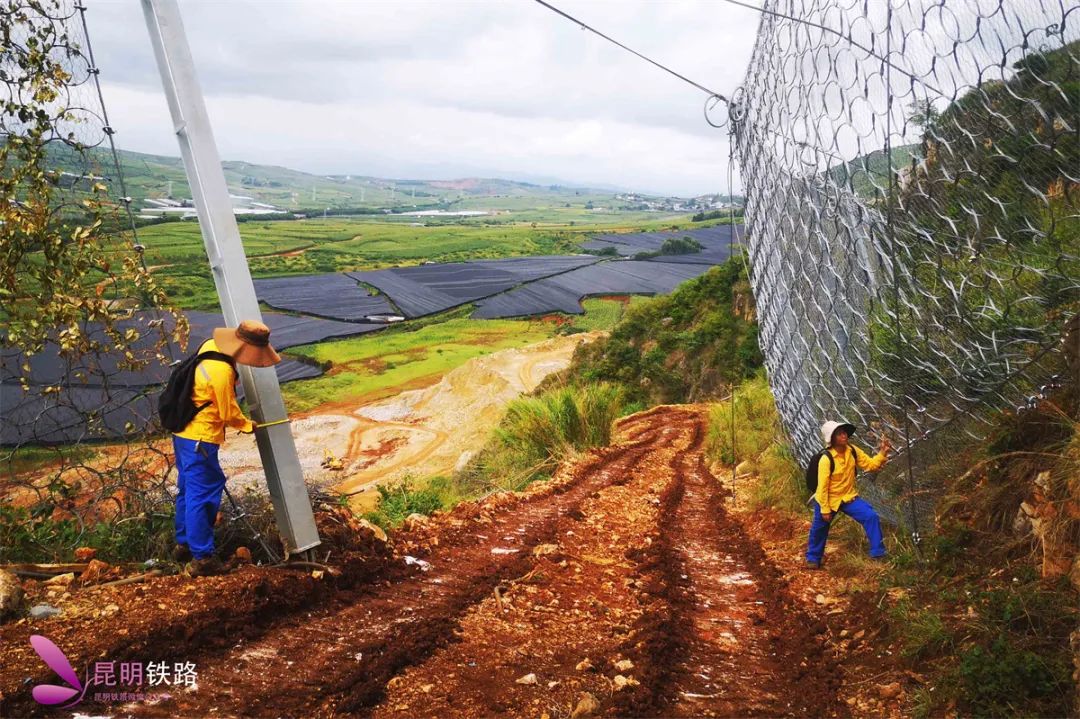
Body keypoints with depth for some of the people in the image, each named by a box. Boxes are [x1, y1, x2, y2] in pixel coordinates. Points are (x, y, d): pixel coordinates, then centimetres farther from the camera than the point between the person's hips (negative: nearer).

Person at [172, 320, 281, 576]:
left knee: (188, 490, 20)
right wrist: (247, 425, 4)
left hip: (184, 432, 10)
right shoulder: (222, 372, -26)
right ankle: (202, 558, 4)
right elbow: (228, 414, -14)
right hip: (199, 439, -10)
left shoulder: (210, 345, 0)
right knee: (203, 495, -3)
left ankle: (184, 543, 34)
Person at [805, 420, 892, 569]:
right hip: (829, 500, -4)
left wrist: (882, 452, -19)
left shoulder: (853, 451, -9)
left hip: (849, 497, 4)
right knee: (819, 529, 11)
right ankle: (813, 558, 35)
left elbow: (871, 465, -2)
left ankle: (877, 553, 0)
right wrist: (825, 509, -19)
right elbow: (823, 486, -22)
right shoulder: (826, 459, -27)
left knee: (871, 516, -11)